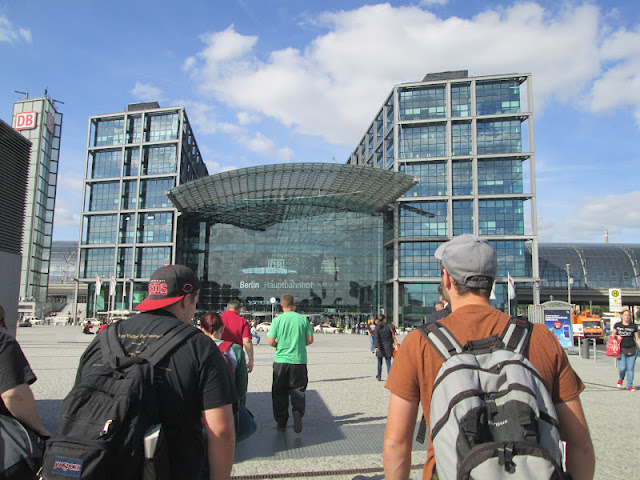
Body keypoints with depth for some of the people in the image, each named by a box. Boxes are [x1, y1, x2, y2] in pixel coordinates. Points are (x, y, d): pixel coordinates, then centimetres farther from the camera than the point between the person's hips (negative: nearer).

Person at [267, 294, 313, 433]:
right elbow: (310, 340, 0)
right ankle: (298, 411, -14)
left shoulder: (277, 320, -5)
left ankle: (281, 422, 17)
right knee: (297, 389, 11)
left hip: (281, 360, 0)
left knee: (279, 392, 12)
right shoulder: (303, 319, -1)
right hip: (299, 360, 1)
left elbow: (271, 341, -7)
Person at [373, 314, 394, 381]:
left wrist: (376, 346, -21)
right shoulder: (389, 327, -2)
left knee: (379, 363, 12)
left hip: (380, 348, 0)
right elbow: (391, 336, 6)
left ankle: (379, 377, 21)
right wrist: (391, 344, 18)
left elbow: (376, 338, -15)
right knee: (388, 362, 3)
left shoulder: (377, 328, -5)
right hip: (388, 347, 0)